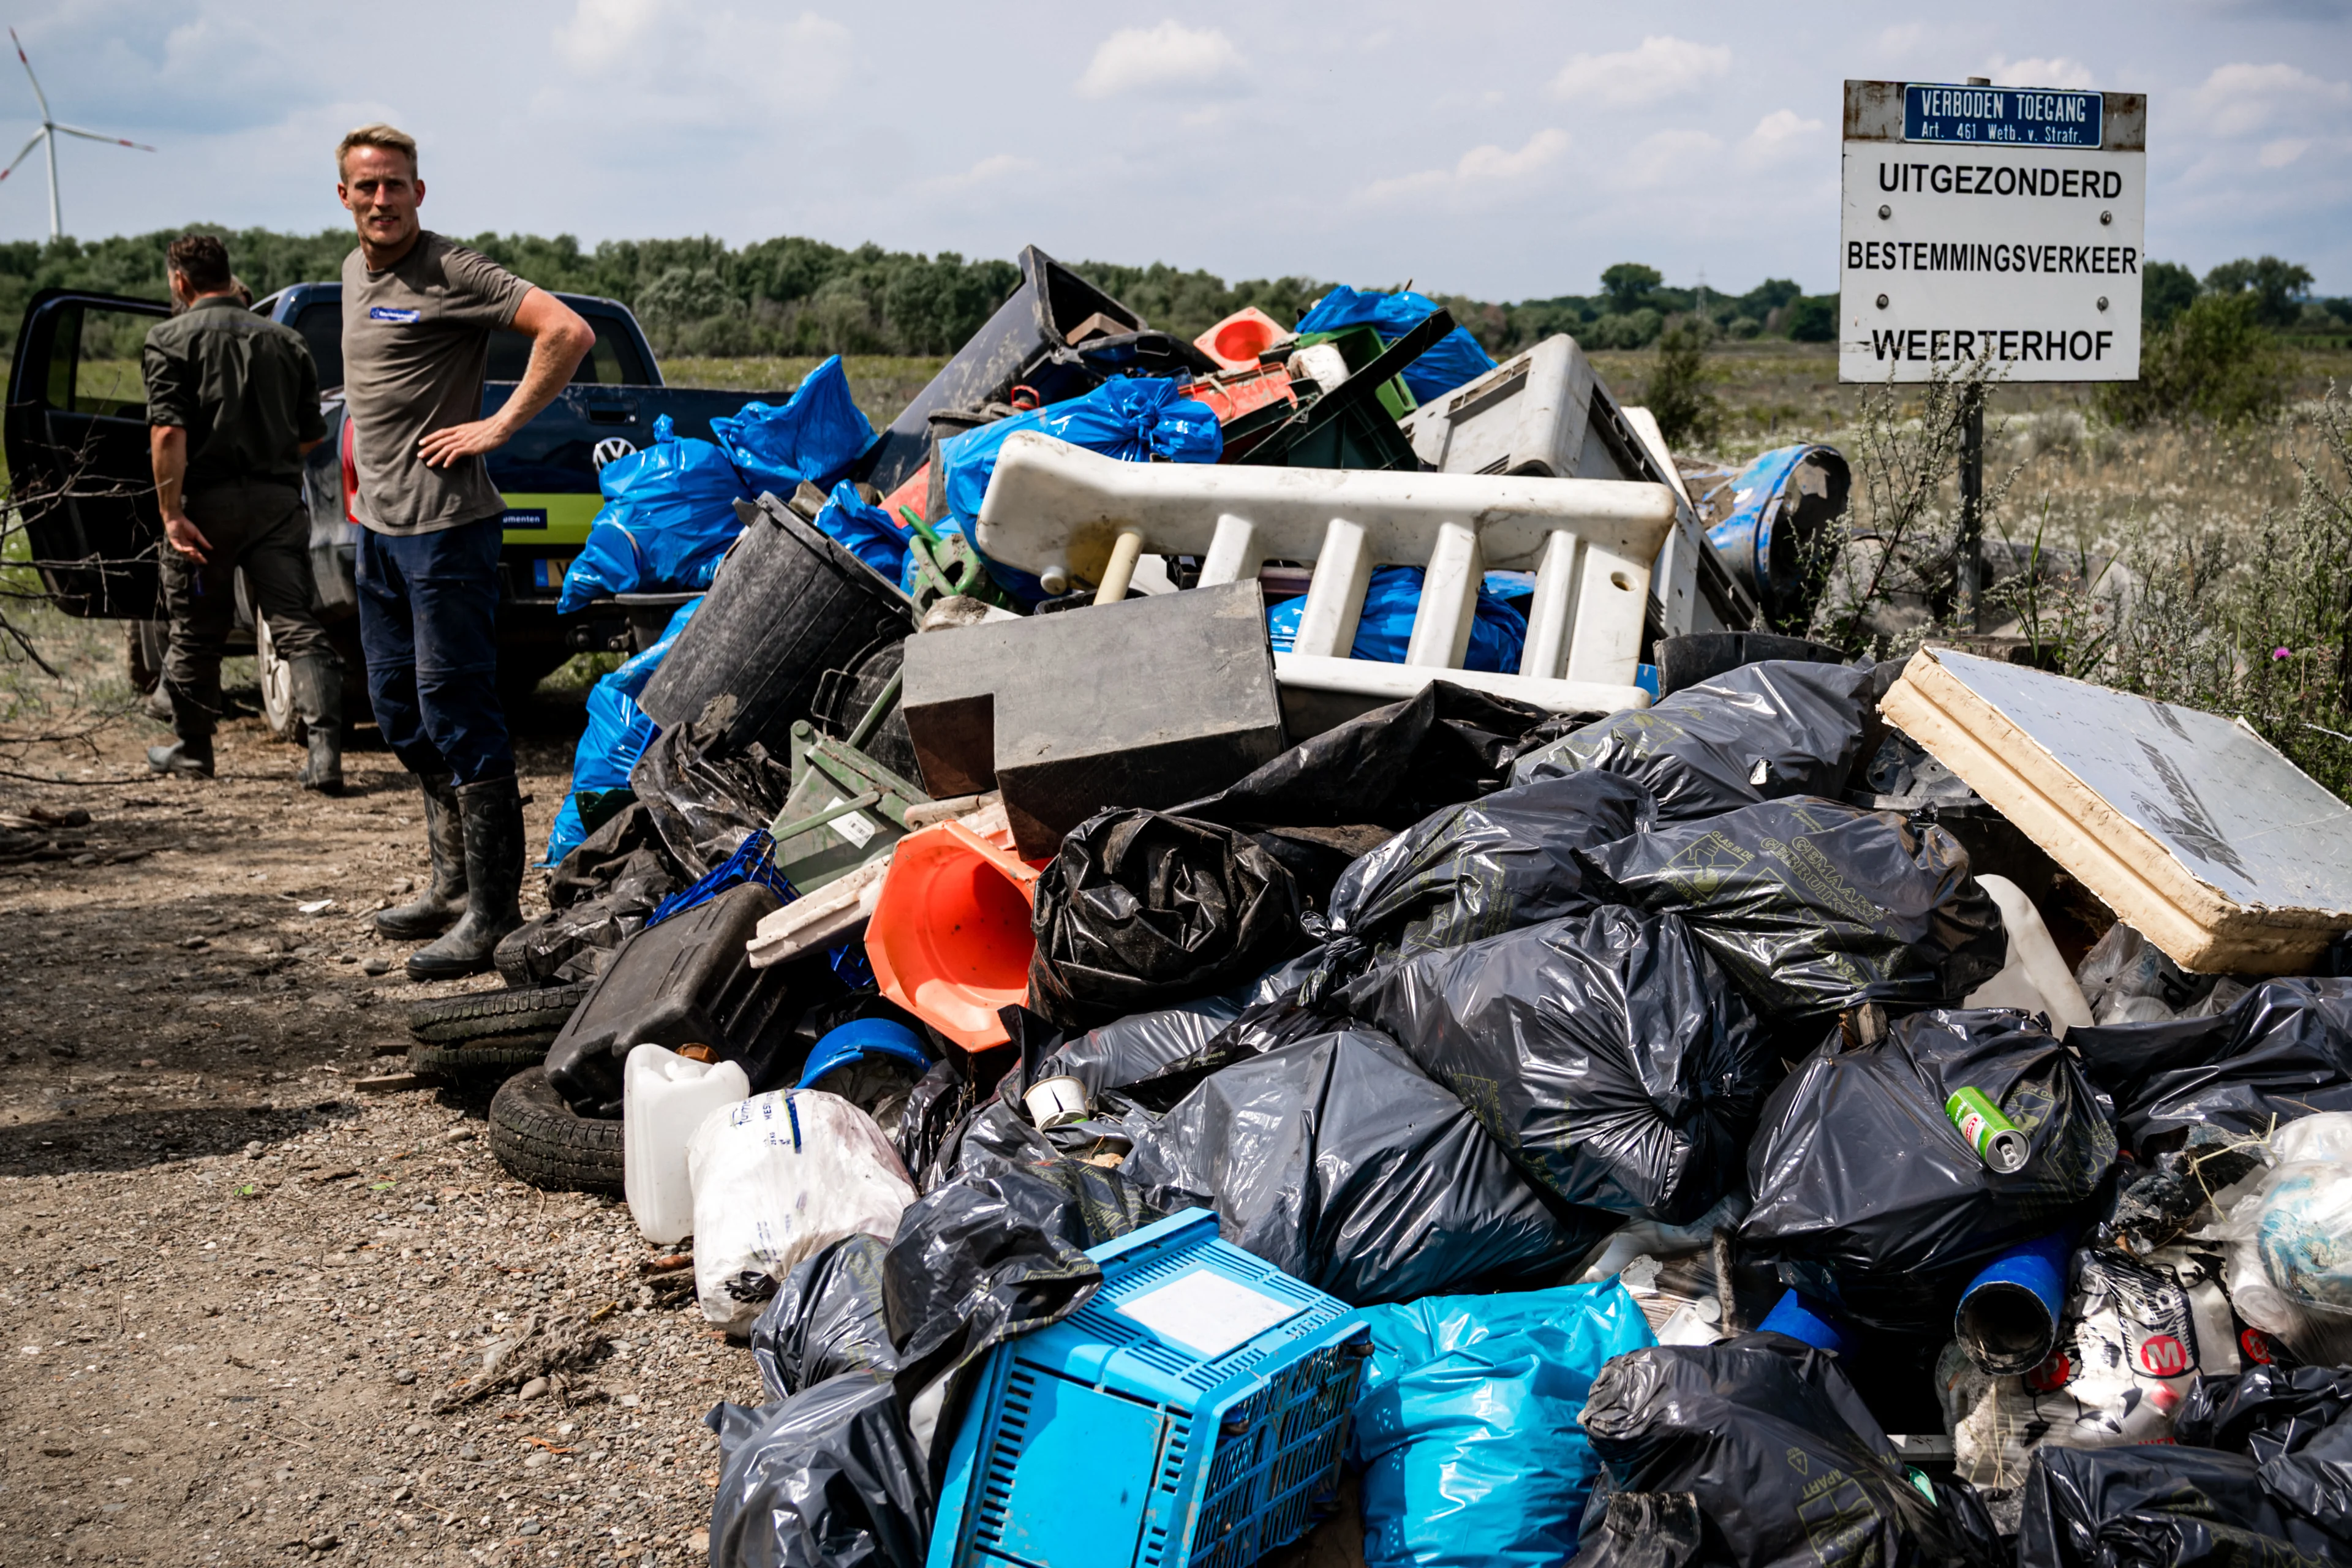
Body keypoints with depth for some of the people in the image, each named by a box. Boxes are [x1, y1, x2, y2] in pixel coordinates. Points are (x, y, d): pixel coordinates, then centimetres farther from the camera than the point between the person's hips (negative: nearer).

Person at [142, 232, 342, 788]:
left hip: (207, 501, -3)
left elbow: (168, 434, -15)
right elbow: (312, 434, 14)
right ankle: (325, 752, -15)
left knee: (196, 635, 13)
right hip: (278, 498, 3)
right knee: (298, 627, -2)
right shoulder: (285, 340, 11)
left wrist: (172, 514, -17)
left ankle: (192, 749, 27)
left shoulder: (171, 339, -3)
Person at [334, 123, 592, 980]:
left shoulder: (452, 273, -11)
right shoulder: (355, 272, 16)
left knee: (456, 716, -9)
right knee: (400, 711, 15)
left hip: (444, 524, -9)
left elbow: (568, 331, -21)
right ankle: (452, 879, 27)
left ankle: (491, 912, -5)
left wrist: (500, 426, -19)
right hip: (379, 525, 9)